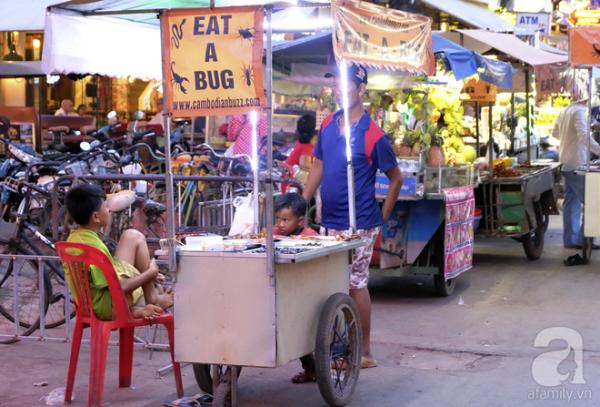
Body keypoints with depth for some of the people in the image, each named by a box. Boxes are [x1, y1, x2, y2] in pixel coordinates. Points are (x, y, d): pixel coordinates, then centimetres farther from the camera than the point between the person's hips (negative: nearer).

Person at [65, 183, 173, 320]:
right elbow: (121, 287, -24)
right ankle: (152, 299, 4)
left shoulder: (74, 237, 6)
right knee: (134, 237, -5)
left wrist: (146, 275, 16)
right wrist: (151, 272, -8)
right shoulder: (93, 247, -23)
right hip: (110, 308, -9)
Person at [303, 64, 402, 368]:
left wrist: (382, 217, -2)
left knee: (355, 285, -1)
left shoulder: (373, 135, -11)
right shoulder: (328, 126, 7)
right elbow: (318, 167, 15)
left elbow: (396, 178, -3)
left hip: (358, 224, -7)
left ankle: (364, 353, 9)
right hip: (329, 220, 7)